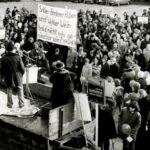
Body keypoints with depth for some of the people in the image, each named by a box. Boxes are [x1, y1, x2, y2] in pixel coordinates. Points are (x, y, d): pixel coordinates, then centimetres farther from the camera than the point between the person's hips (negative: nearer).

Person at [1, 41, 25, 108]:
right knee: (20, 89, 16)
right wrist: (22, 73, 10)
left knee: (9, 89, 18)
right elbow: (22, 68, -10)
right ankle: (21, 104, 21)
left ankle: (10, 104, 22)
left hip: (8, 77, 1)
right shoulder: (18, 57, -16)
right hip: (17, 76, -1)